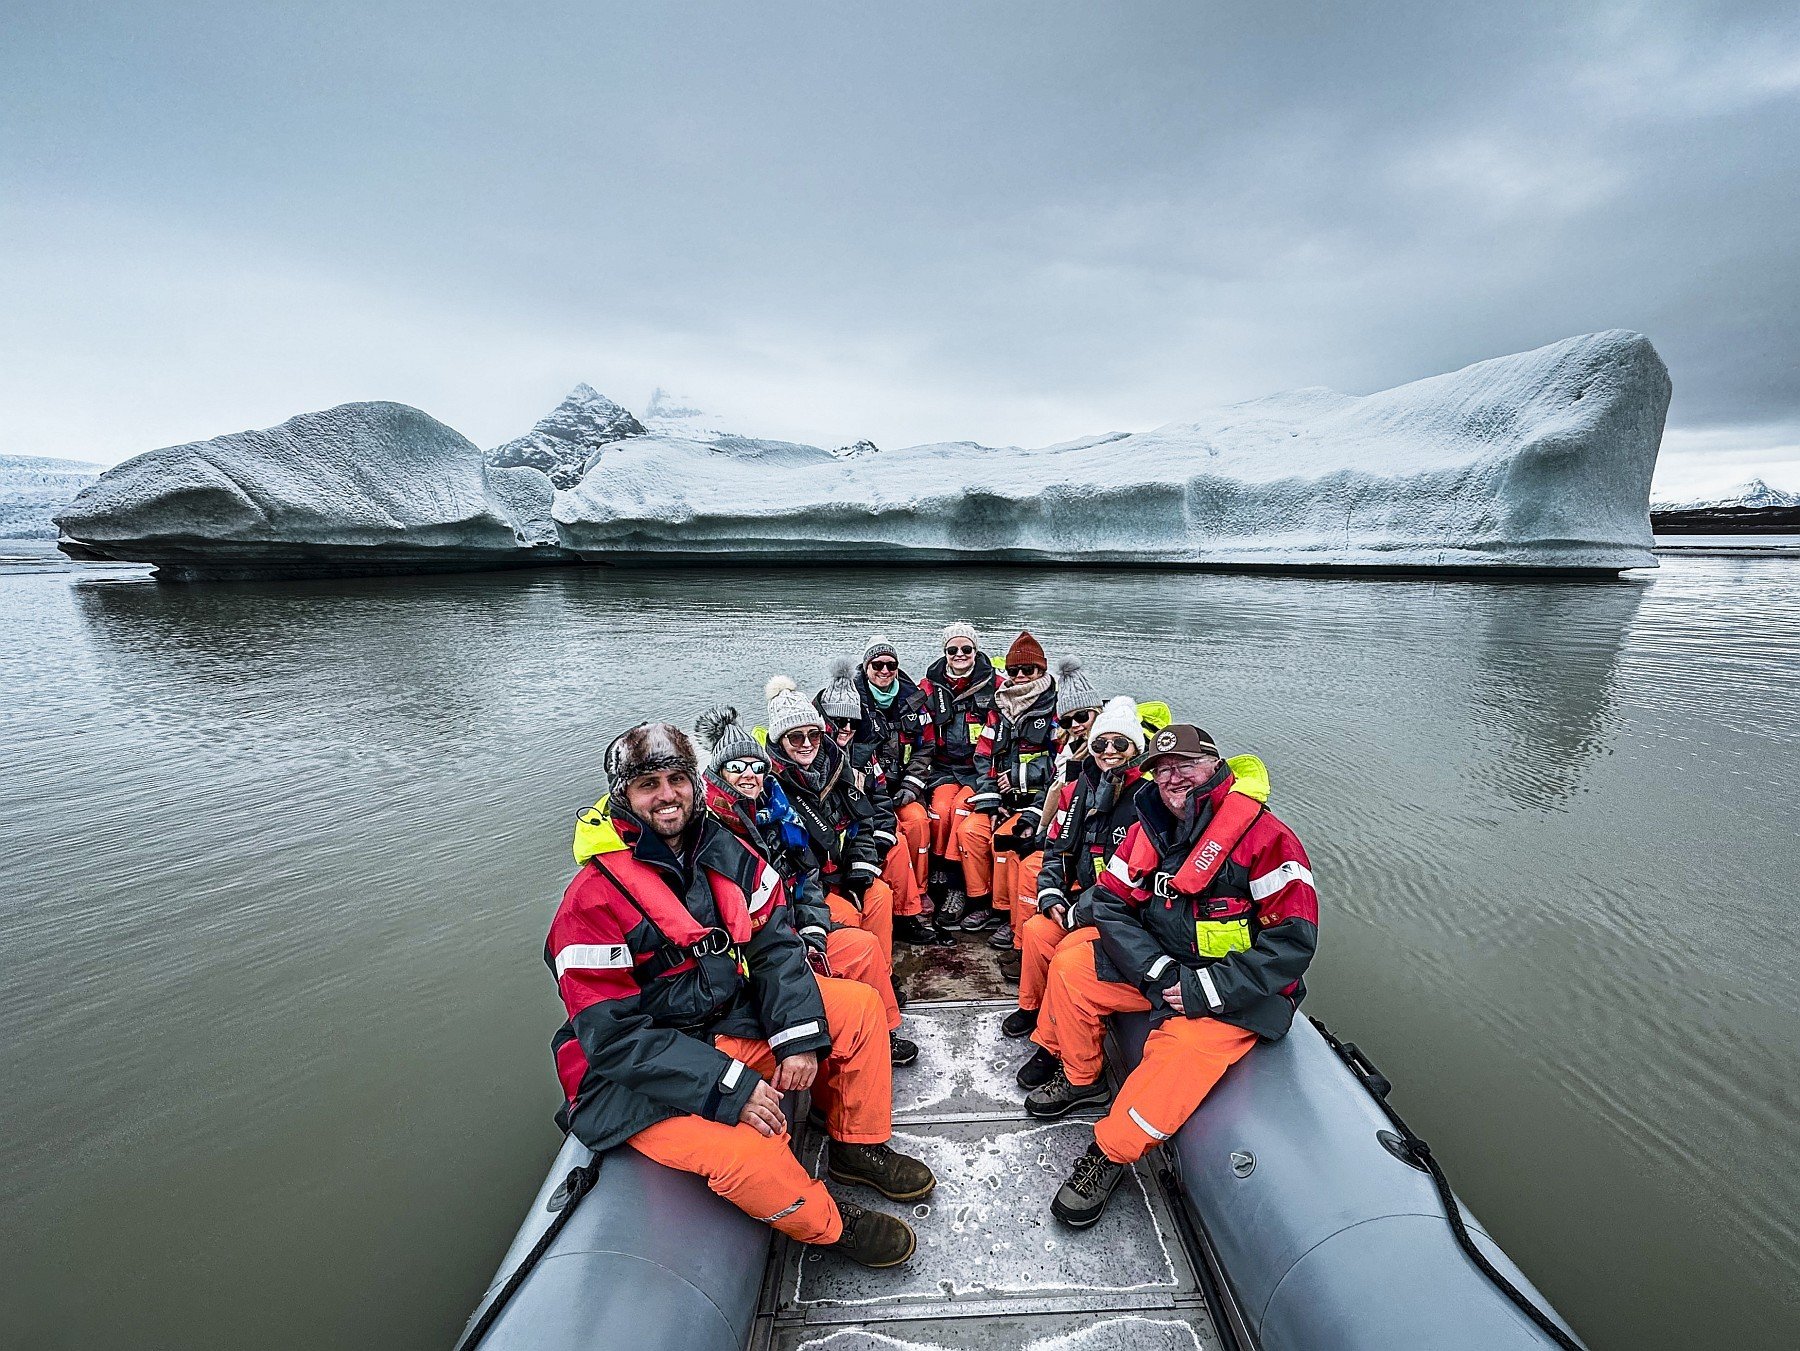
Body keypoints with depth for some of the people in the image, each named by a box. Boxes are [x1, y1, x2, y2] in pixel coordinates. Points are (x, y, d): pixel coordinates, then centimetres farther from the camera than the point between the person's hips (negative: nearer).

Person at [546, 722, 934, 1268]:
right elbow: (616, 1037, -21)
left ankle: (859, 1147, 19)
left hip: (733, 1018, 6)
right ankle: (829, 1224, 3)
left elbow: (774, 943, 0)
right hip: (637, 1078, -6)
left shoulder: (726, 853, -4)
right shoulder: (595, 900, -21)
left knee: (858, 1005, -2)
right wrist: (730, 1087, -27)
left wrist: (800, 1037, -13)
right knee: (750, 1147, -30)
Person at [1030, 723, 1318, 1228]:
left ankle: (1111, 1152, -11)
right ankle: (1080, 1077, 19)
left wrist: (1206, 989, -23)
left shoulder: (1264, 835, -19)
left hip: (1238, 992, -6)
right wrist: (1156, 970, -16)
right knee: (1070, 966, -4)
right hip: (1159, 965, 6)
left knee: (1184, 1048, -32)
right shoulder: (1149, 830, -1)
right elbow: (1111, 901, -1)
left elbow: (1293, 940, -21)